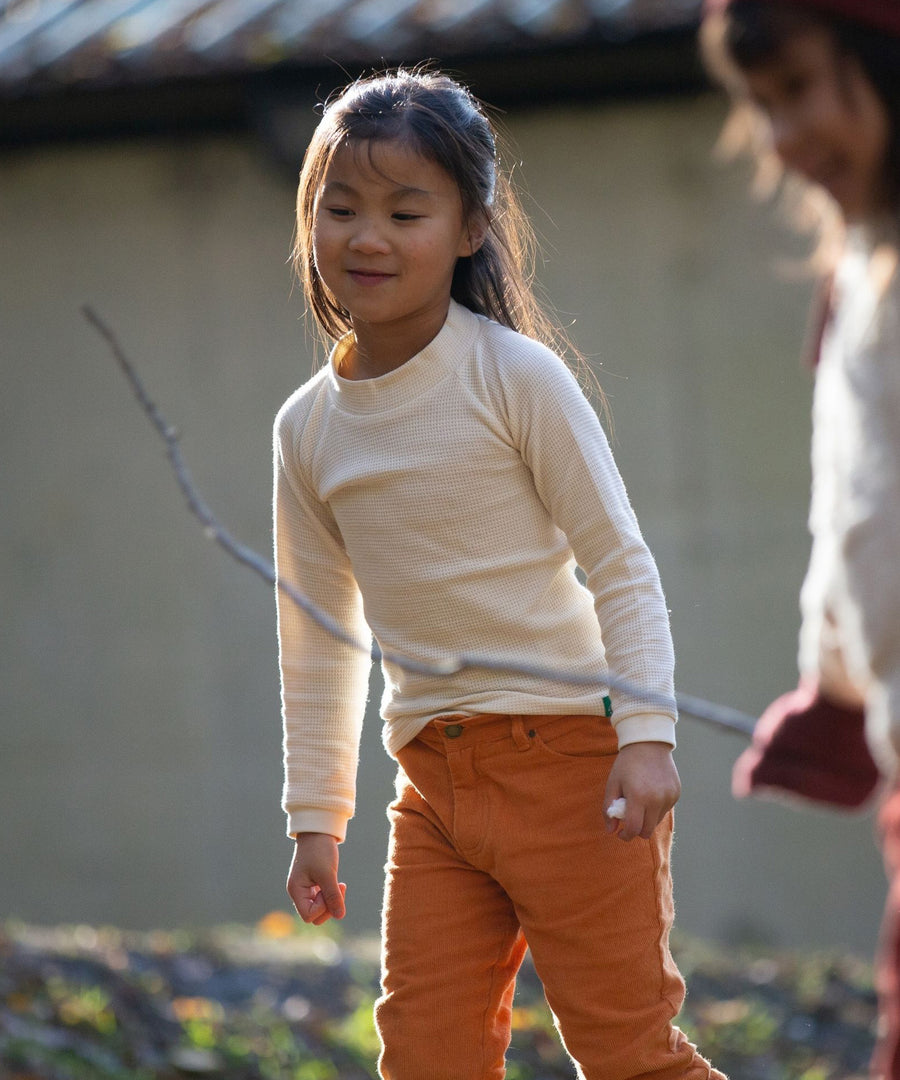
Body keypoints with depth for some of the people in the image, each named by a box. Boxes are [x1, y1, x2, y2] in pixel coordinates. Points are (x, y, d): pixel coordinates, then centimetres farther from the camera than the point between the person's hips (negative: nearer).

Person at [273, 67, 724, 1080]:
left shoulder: (516, 376, -8)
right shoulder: (308, 427, 7)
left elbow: (621, 566, -6)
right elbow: (317, 636, 16)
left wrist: (647, 730, -15)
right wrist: (314, 818, 16)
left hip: (565, 747, -5)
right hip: (432, 776, 5)